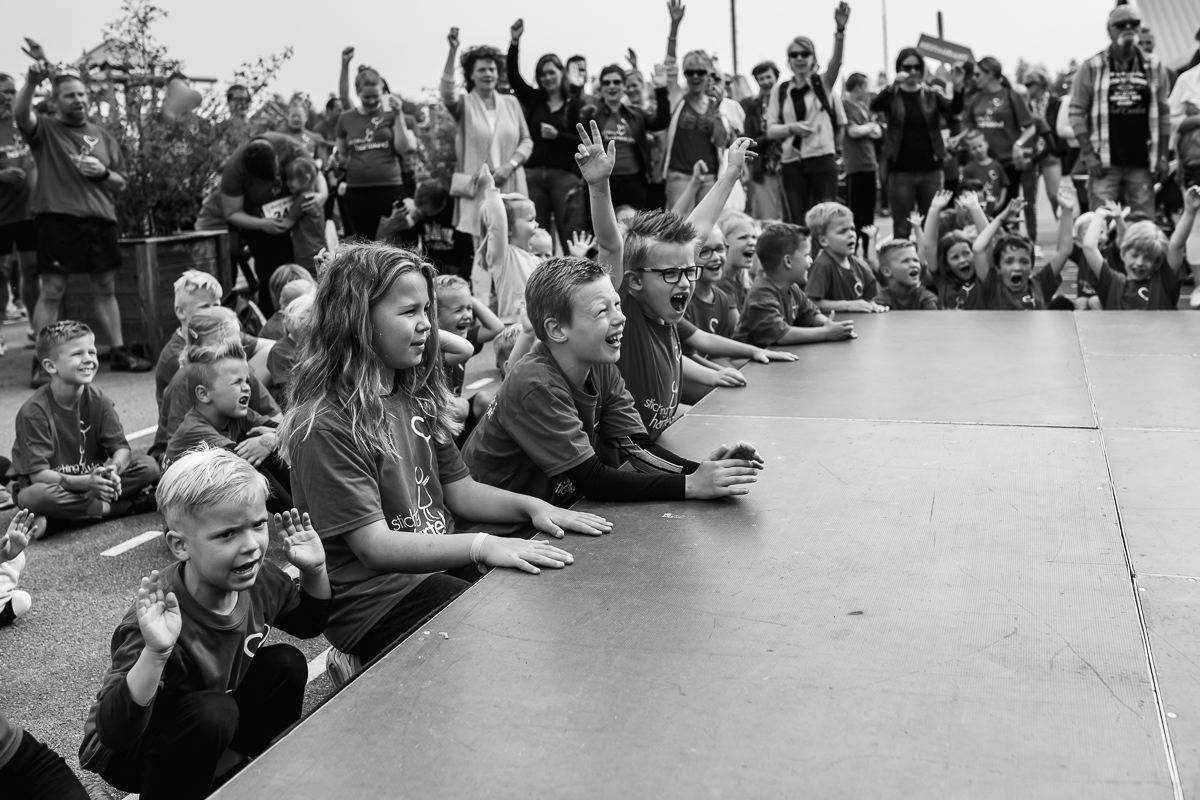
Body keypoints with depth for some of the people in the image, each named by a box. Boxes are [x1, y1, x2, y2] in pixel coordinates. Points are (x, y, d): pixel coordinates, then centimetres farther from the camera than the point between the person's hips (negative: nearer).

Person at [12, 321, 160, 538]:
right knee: (35, 496, -39)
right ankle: (111, 508, -18)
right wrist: (83, 482, -37)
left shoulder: (99, 400, -4)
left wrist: (114, 469, -32)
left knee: (148, 467, -16)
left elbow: (121, 447, -8)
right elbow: (38, 473, -22)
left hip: (92, 479, 4)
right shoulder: (33, 412, -18)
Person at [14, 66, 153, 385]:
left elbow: (120, 183, 18)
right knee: (51, 292, -5)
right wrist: (31, 83, -33)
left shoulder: (102, 135, 17)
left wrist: (103, 173, -3)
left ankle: (119, 352, 17)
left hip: (100, 219, 4)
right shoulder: (45, 130, 5)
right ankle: (41, 362, -2)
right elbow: (20, 113, -18)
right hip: (58, 219, -4)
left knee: (105, 289, 10)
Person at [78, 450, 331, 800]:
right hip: (125, 753, -6)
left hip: (204, 730, 7)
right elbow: (114, 734, -40)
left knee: (287, 664, -6)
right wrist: (155, 654, -56)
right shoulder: (162, 617, -36)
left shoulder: (259, 578, -16)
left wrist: (315, 570, -14)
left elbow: (308, 623, 5)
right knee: (212, 713, -32)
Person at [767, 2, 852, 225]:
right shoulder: (780, 90, 9)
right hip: (792, 163, 2)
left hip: (823, 160, -2)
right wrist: (791, 127, -16)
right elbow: (771, 130, 5)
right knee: (797, 222, 3)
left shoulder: (823, 83, 5)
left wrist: (840, 30, -32)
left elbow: (836, 62, -16)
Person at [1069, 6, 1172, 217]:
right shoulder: (1092, 67, 0)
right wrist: (1087, 153, -10)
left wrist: (1163, 155, 3)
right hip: (1104, 161, -3)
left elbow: (1163, 113, 11)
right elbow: (1077, 112, -1)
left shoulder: (1153, 67, 9)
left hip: (1142, 161, 3)